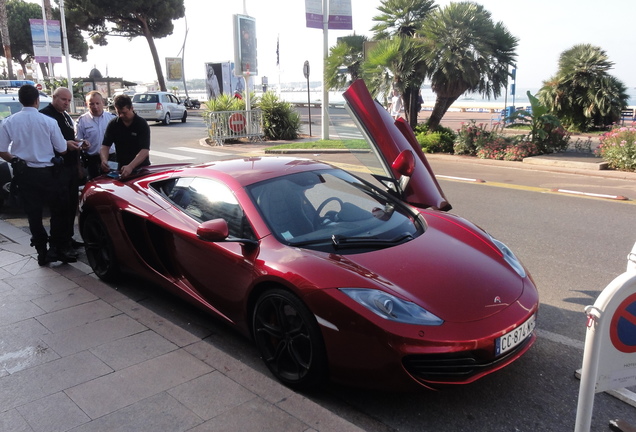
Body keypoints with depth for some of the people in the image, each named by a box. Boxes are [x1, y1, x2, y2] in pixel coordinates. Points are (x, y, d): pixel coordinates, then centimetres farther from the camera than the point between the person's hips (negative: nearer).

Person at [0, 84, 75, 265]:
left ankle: (42, 252, 15)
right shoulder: (48, 121, -11)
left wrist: (17, 161, 18)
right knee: (59, 210, 10)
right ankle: (58, 249, 6)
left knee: (33, 213, 10)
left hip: (23, 173, 3)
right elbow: (62, 150, -5)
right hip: (46, 172, -3)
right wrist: (71, 145, 17)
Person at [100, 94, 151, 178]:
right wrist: (104, 160, -26)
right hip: (121, 167, 3)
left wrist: (130, 167, -37)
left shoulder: (142, 124, -12)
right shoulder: (113, 125, 0)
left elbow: (145, 151, -22)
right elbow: (105, 146, -3)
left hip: (142, 168, -3)